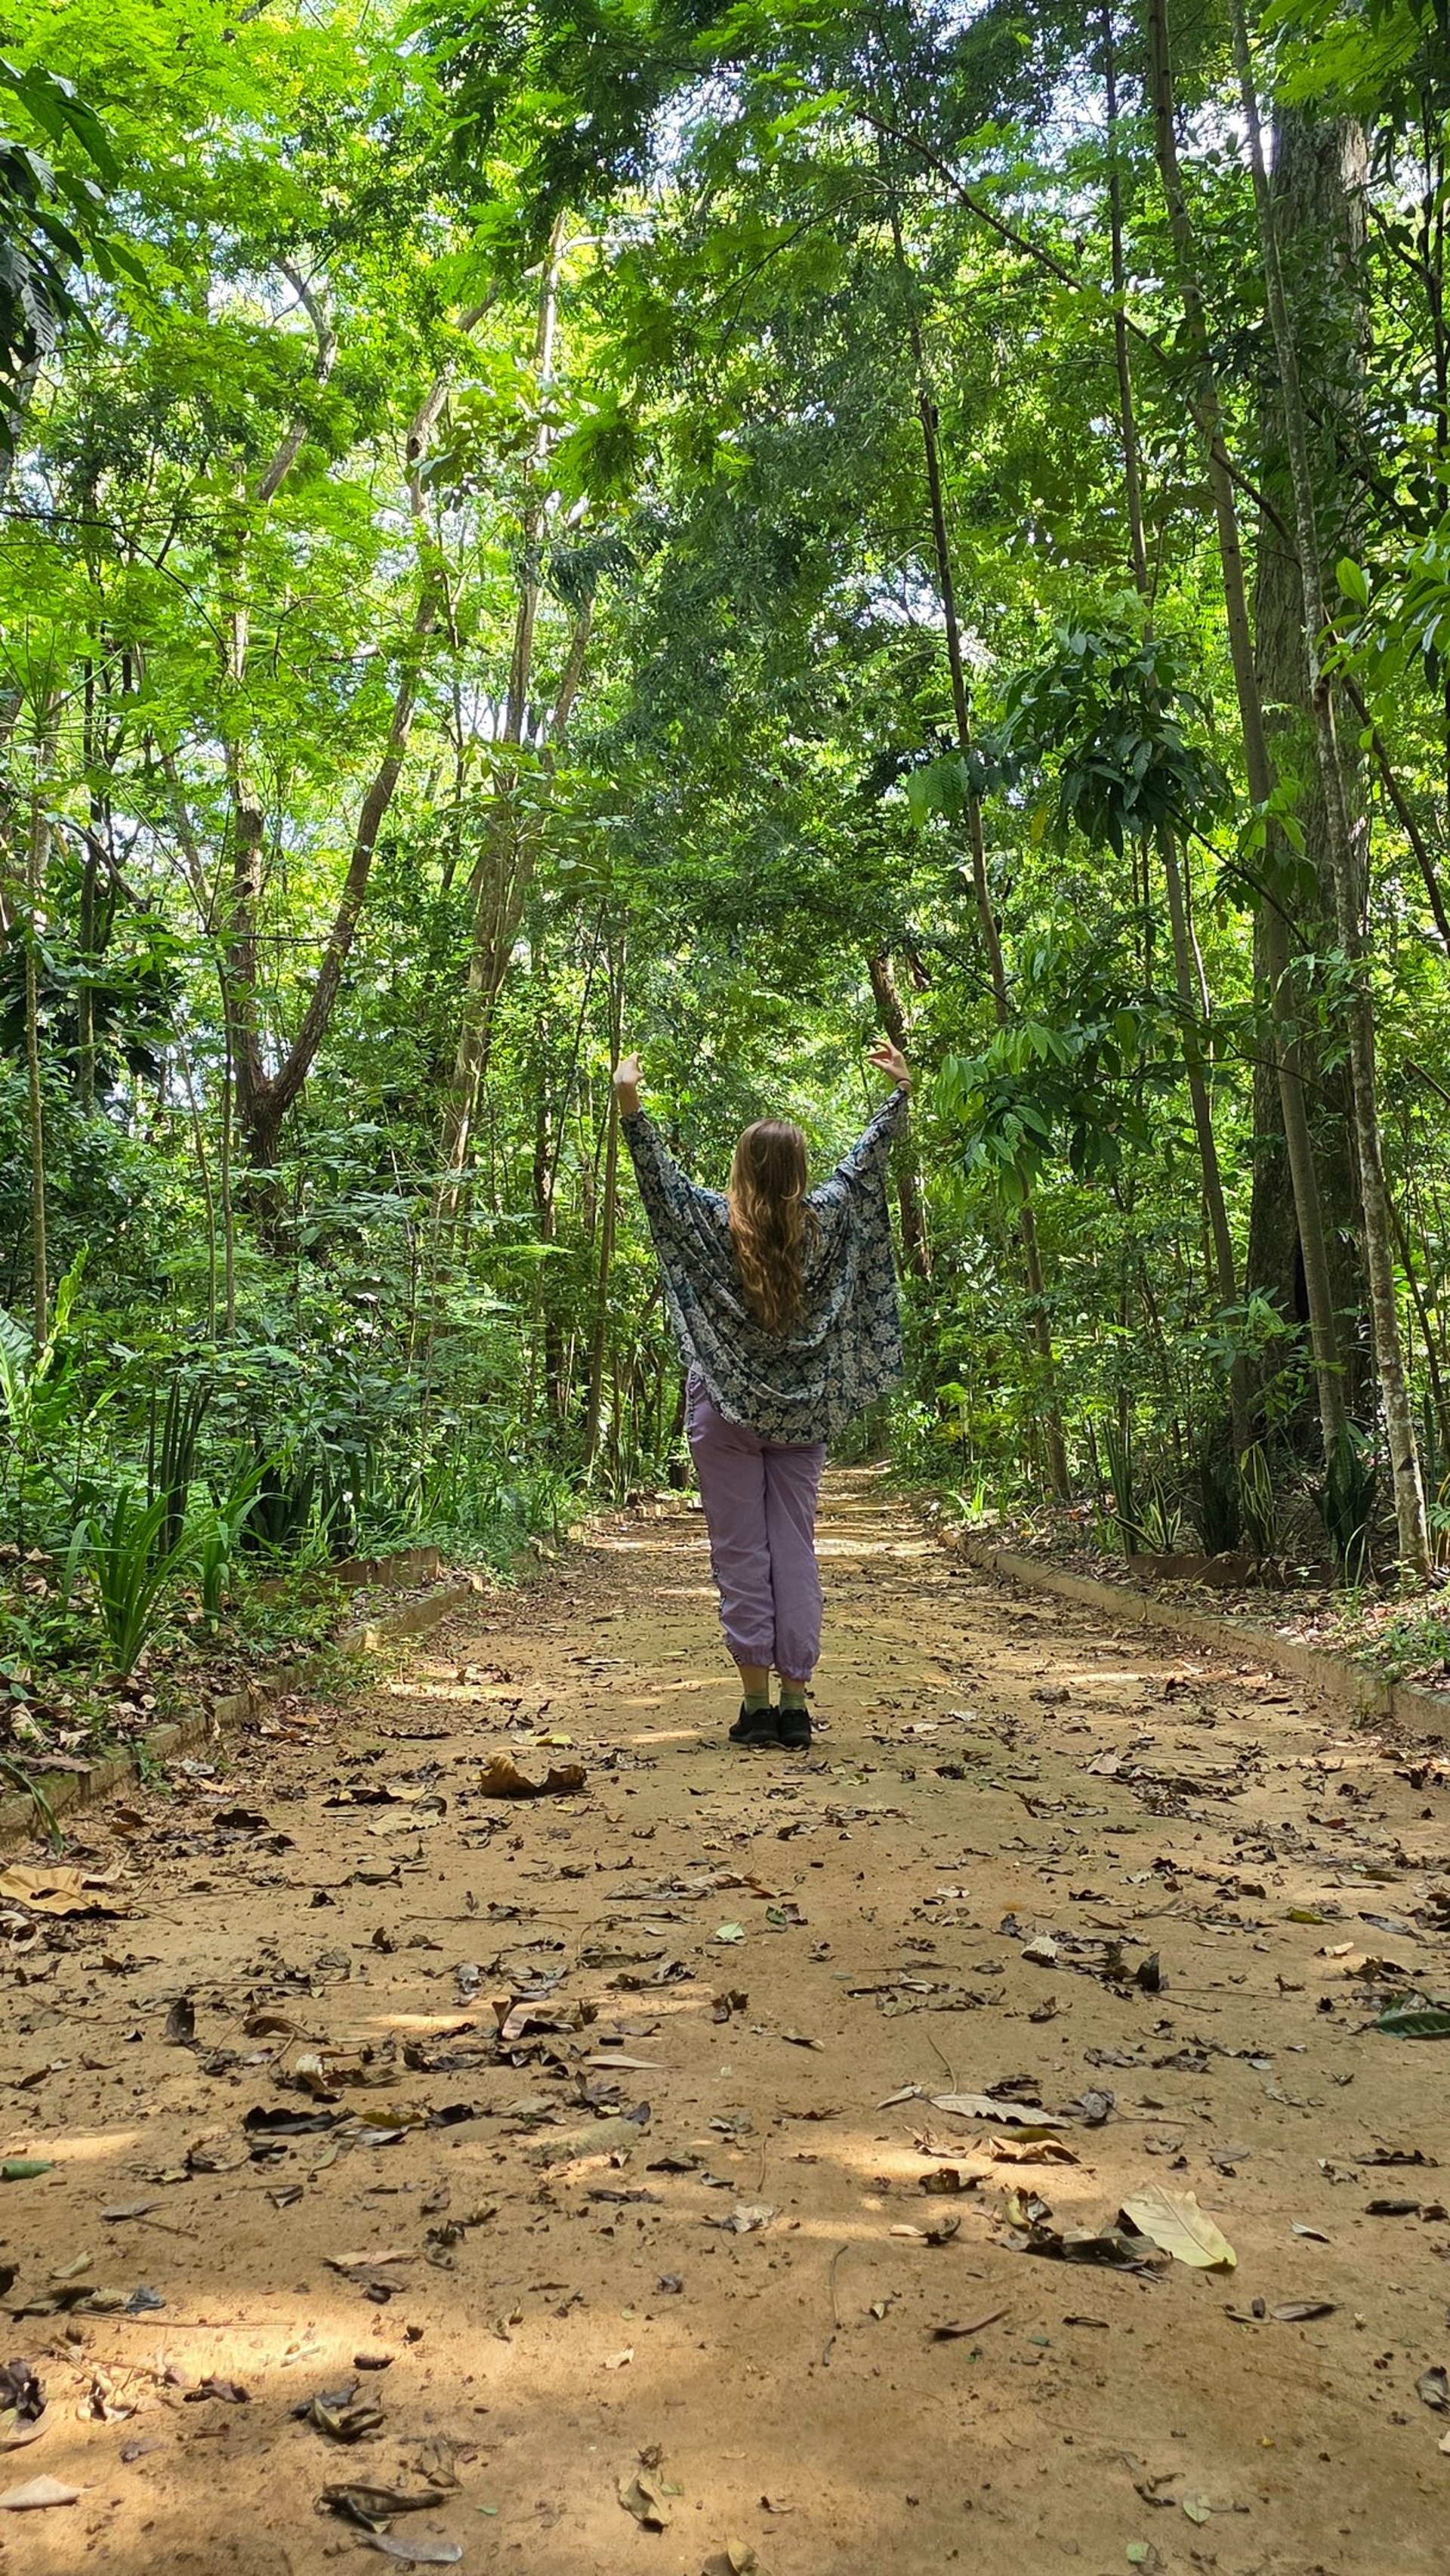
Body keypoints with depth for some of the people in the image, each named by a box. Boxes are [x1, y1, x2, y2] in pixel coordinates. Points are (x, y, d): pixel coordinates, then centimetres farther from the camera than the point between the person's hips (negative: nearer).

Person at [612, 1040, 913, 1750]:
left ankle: (756, 1703, 0)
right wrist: (900, 1091, 22)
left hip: (727, 1409, -2)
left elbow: (659, 1179, -5)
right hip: (803, 1412, 2)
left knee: (741, 1553, 1)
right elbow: (864, 1162, 11)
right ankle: (795, 1705, 3)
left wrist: (629, 1103, -3)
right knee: (796, 1551, 4)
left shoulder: (717, 1221, -8)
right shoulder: (824, 1221, -2)